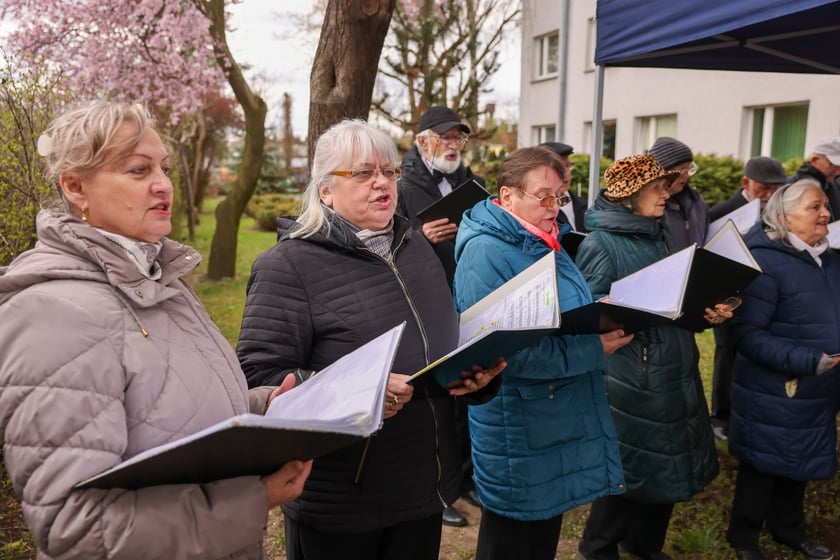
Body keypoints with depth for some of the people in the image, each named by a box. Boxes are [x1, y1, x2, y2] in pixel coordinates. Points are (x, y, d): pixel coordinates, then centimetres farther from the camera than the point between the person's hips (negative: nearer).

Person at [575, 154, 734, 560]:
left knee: (668, 462, 17)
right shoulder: (600, 243, -12)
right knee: (633, 466, 3)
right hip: (631, 377, -8)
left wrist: (709, 311, -1)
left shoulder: (661, 237, 12)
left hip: (676, 370, 8)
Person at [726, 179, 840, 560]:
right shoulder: (766, 261, -19)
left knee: (799, 463, 22)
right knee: (764, 466, 10)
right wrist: (809, 361, -30)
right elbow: (747, 333, -25)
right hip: (774, 393, -7)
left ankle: (788, 529, 44)